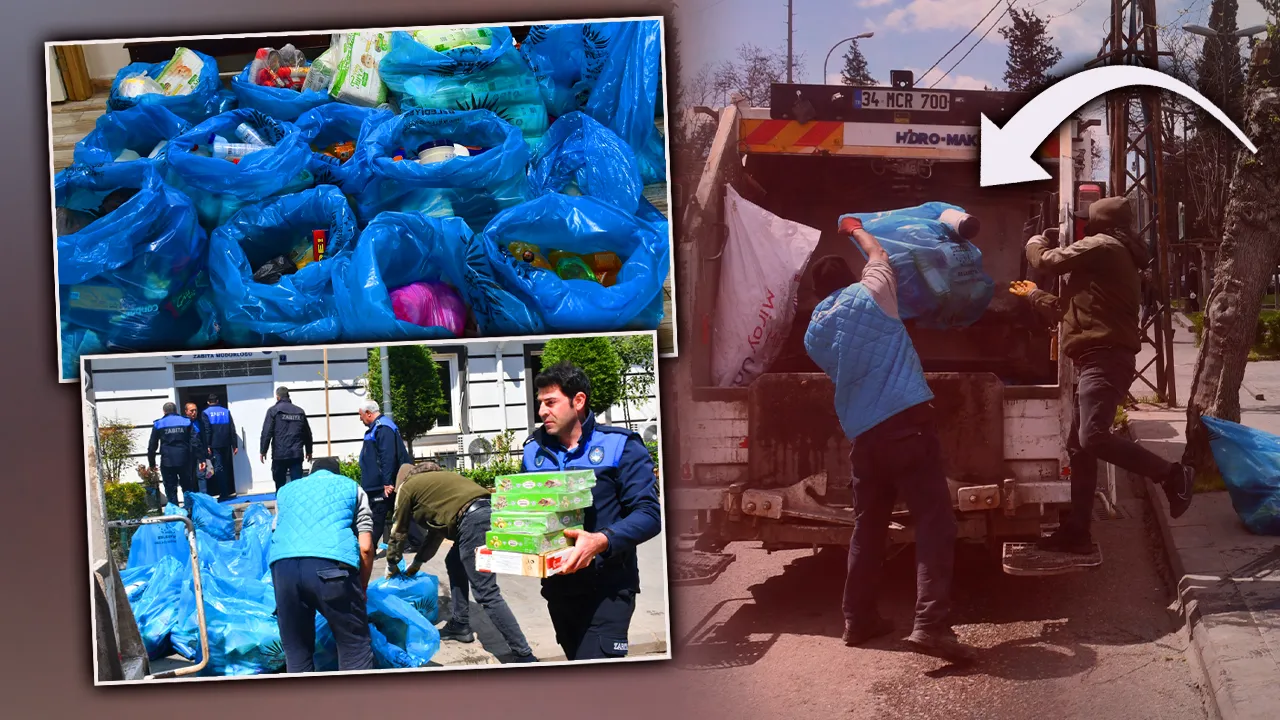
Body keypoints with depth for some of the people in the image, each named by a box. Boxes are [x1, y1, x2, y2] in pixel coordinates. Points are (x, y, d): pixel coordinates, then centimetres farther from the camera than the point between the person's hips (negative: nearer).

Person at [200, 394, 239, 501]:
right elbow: (232, 430, 6)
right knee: (227, 468, 14)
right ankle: (230, 492, 17)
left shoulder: (205, 413, -1)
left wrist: (207, 446, -11)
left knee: (218, 468, -4)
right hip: (226, 444, 4)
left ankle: (224, 494, -10)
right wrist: (235, 445, 7)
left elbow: (206, 431, -10)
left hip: (214, 445, -3)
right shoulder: (226, 412, 9)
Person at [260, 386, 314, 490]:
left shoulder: (273, 410, -1)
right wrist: (309, 451, 26)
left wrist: (263, 451, 0)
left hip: (279, 454, -3)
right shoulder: (300, 411, 11)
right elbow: (307, 433, 16)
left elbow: (267, 432, -7)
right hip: (296, 454, 3)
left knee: (280, 484, 7)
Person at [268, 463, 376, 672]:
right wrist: (362, 589, 30)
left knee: (295, 649, 16)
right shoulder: (352, 488, 28)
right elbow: (365, 547, 18)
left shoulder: (286, 491, 37)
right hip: (332, 565, -3)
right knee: (355, 646, 9)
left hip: (282, 565, 3)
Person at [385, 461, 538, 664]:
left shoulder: (407, 487, 17)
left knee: (486, 593, -8)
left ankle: (524, 655, -13)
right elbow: (437, 528, 44)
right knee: (454, 562, 30)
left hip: (473, 521, -9)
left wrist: (392, 566, 40)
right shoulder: (432, 480, 38)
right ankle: (460, 626, 34)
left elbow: (398, 532, 25)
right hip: (489, 512, 9)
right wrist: (417, 562, 53)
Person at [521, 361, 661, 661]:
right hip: (557, 585, 6)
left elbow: (649, 514, -15)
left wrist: (602, 541, -31)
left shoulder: (620, 446, -9)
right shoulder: (535, 449, 7)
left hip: (607, 586, -5)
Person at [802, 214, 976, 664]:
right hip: (907, 421, -5)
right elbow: (879, 255, 24)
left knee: (868, 527, 18)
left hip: (862, 435, 5)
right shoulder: (869, 294, 4)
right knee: (934, 522, -7)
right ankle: (930, 624, -19)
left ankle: (858, 620, 24)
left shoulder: (814, 334, 14)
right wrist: (855, 230, 44)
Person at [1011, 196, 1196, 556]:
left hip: (1103, 358, -11)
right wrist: (1033, 294, 49)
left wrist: (1036, 242, 21)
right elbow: (1068, 309, 35)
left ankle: (1172, 475, -15)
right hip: (1102, 360, 11)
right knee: (1078, 446, 10)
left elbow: (1050, 260, -3)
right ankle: (1076, 531, 12)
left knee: (1093, 438, -25)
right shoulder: (1117, 256, 29)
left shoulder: (1101, 244, -3)